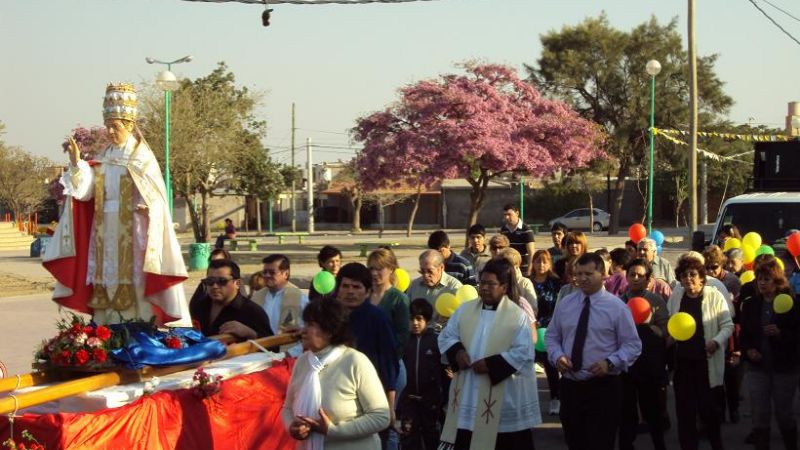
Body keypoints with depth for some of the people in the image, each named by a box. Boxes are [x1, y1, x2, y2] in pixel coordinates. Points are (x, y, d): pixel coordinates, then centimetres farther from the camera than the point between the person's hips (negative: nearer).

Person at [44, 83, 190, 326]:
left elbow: (154, 196, -6)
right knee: (107, 282, 4)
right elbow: (85, 191, 2)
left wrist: (146, 207, -26)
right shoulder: (102, 157, 12)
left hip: (132, 232, -5)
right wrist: (76, 163, -11)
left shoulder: (143, 157, -3)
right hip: (106, 231, 5)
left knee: (134, 284, -6)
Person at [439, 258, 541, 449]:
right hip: (467, 394, 4)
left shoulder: (518, 316, -9)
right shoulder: (465, 310, 6)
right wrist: (457, 352, -8)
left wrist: (491, 364, -19)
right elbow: (446, 337, 13)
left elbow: (524, 354, -13)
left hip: (503, 397, -4)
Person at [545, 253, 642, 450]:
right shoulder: (564, 304, 8)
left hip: (603, 388, -4)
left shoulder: (616, 307, -5)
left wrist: (610, 363, -20)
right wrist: (557, 356, -7)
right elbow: (552, 336, 14)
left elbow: (633, 345, -4)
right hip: (570, 386, 4)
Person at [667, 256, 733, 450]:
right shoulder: (675, 297, 5)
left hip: (706, 361, -4)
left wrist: (717, 341, -19)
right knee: (684, 408, 7)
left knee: (707, 407, 1)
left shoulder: (714, 296, -6)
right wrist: (669, 337, -1)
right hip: (682, 361, 4)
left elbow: (728, 325, -3)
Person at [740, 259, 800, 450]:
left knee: (784, 413, 6)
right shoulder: (750, 304, 6)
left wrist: (780, 333, -22)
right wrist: (748, 350, -7)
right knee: (760, 414, 3)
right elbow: (744, 334, 12)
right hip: (758, 366, 3)